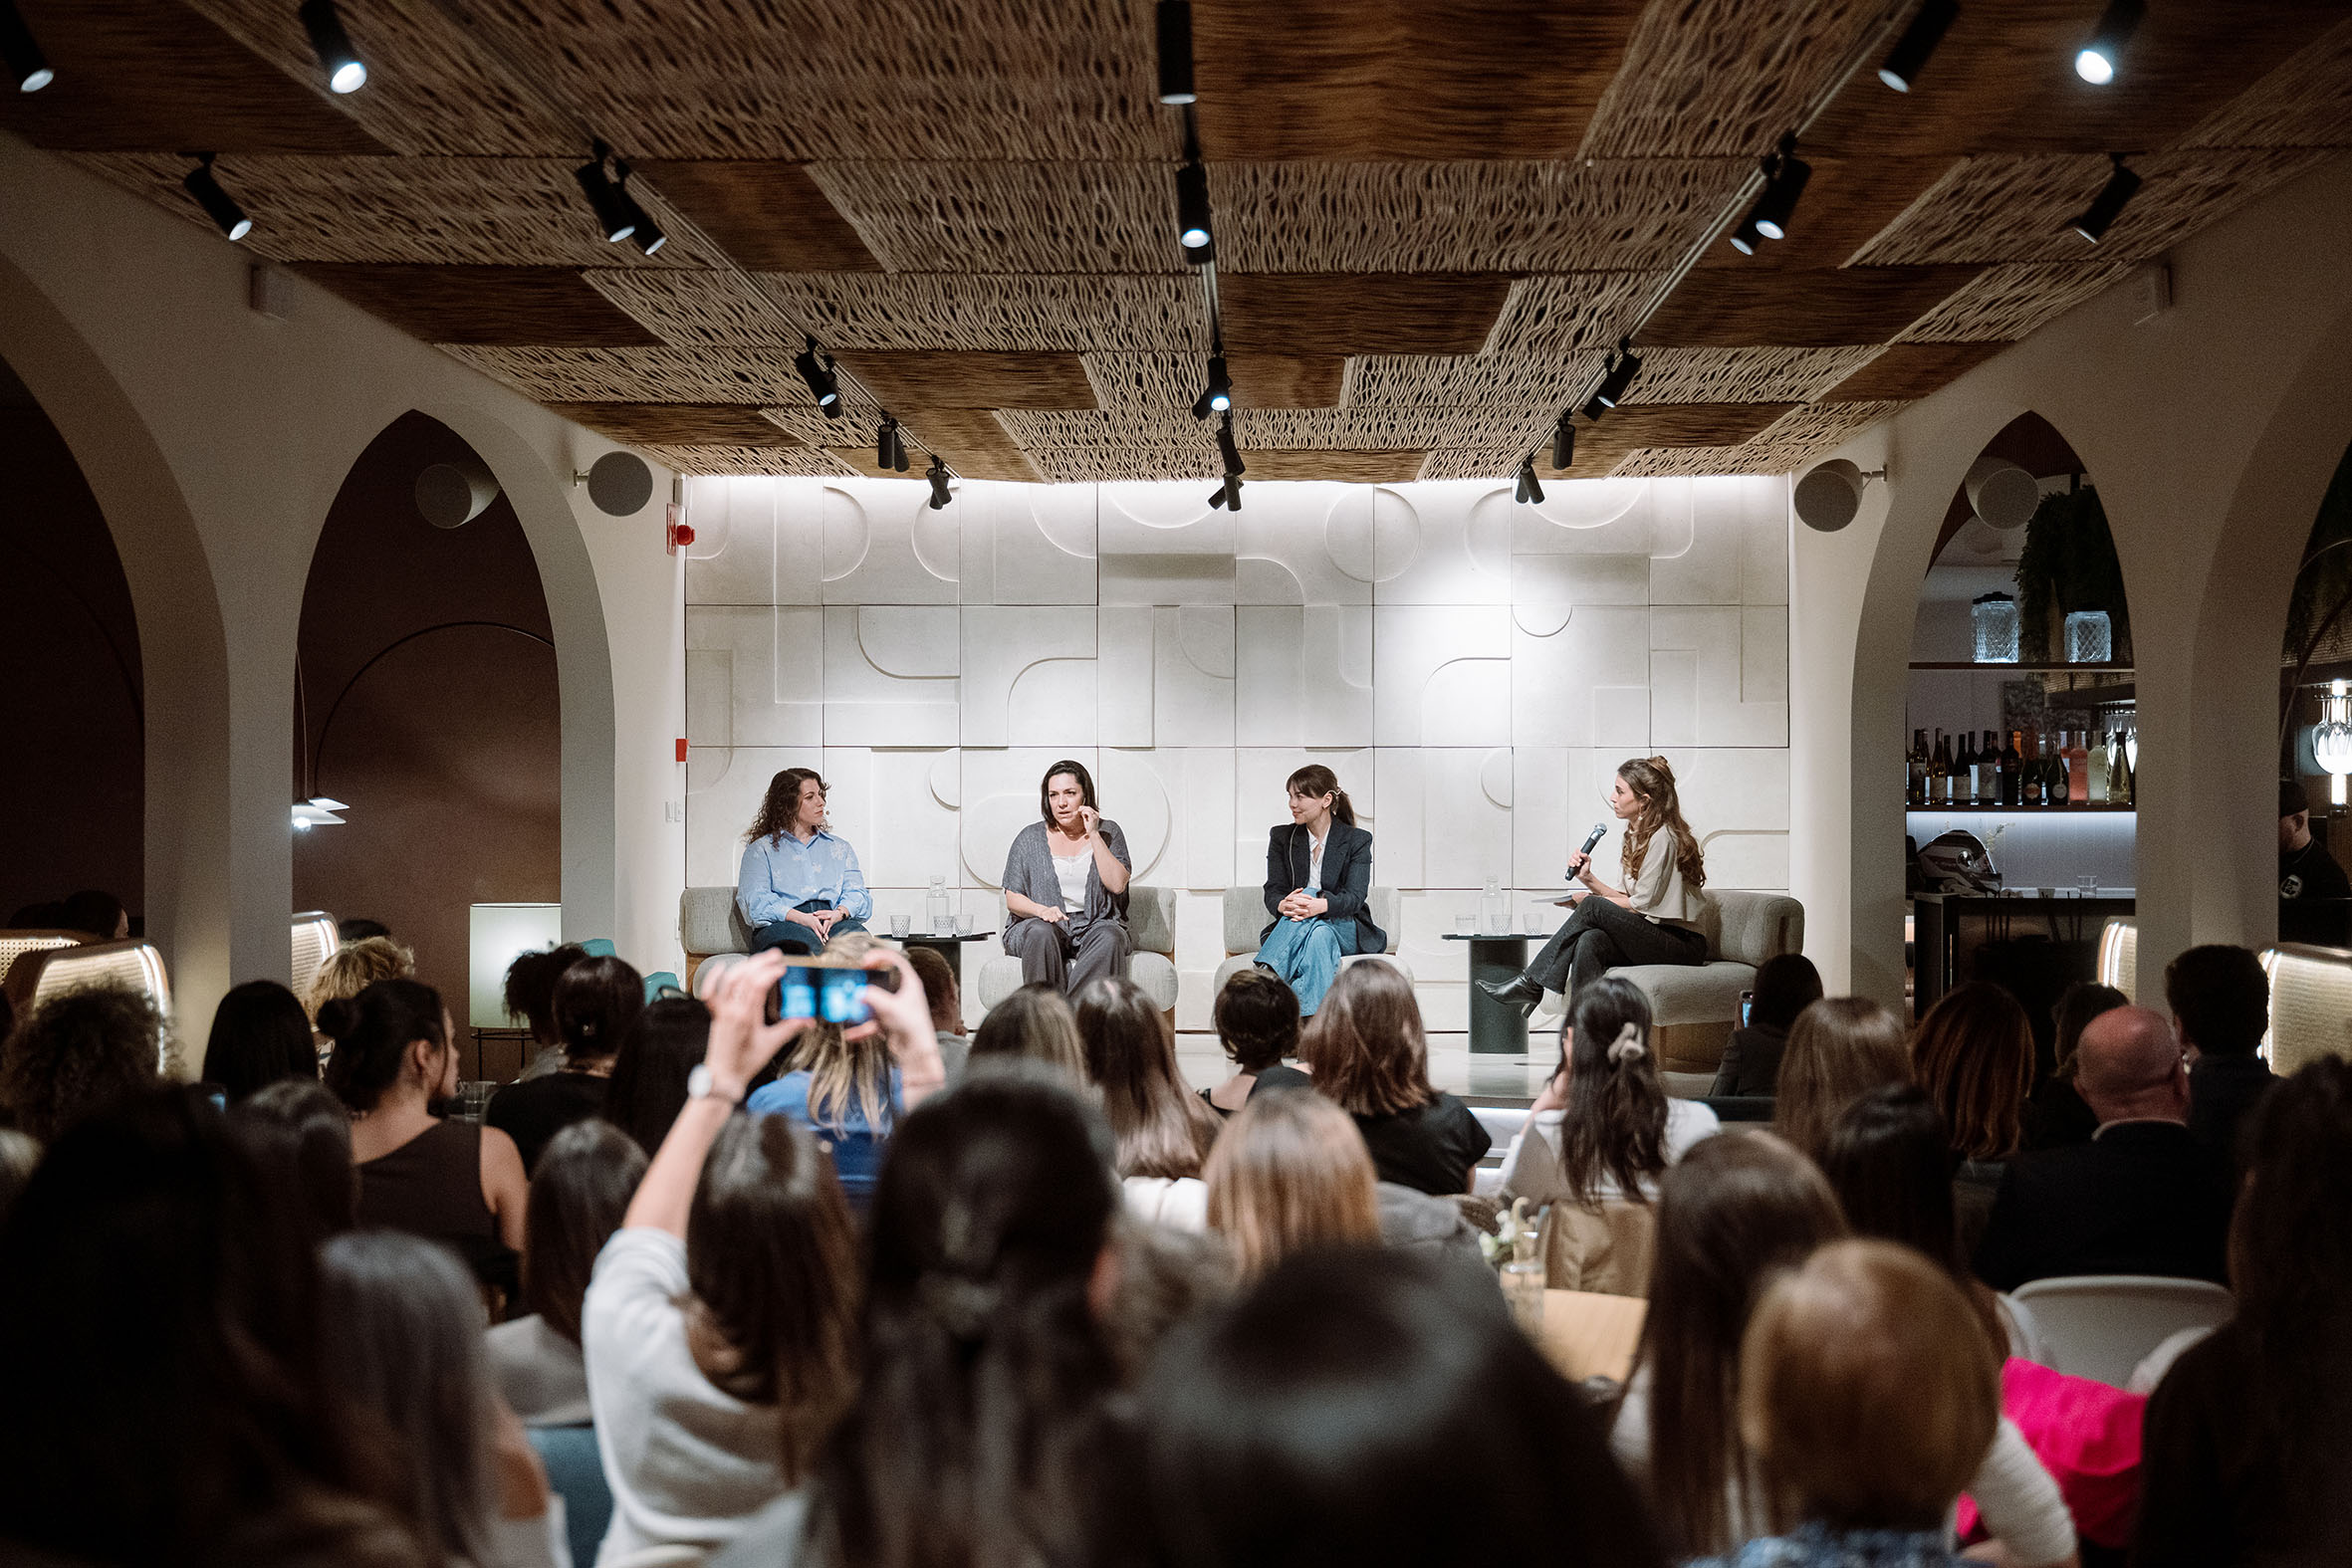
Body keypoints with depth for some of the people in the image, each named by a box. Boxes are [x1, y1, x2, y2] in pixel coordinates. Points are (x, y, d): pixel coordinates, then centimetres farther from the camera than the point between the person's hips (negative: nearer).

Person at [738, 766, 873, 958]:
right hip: (782, 924, -2)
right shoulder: (761, 849, 18)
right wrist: (800, 918, -17)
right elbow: (756, 899, 2)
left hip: (834, 922, 2)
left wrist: (839, 913, -9)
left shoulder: (840, 847, 31)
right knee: (807, 946, -41)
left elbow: (856, 892, 18)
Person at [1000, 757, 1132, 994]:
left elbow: (1117, 885, -7)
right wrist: (1042, 910, -16)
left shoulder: (1108, 832, 9)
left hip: (1093, 926, 0)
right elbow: (1012, 899, 5)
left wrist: (1094, 835, -8)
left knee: (1109, 937, -33)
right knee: (1041, 932, -34)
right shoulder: (1030, 838, 9)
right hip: (1040, 924, 0)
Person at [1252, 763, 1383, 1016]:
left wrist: (1321, 905, -37)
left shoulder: (1357, 840, 2)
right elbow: (1273, 892, -1)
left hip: (1346, 930, -2)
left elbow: (1355, 896, -12)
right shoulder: (1281, 837, 10)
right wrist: (1283, 905, -29)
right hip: (1292, 931, 2)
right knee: (1319, 936, -38)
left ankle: (1264, 976, -55)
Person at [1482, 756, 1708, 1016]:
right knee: (1590, 941, -23)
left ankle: (1530, 983, -16)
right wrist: (1589, 880, 0)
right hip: (1656, 939, 8)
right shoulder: (1638, 836, 17)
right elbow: (1627, 899, 13)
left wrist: (1588, 900, -4)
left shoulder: (1663, 838, -13)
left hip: (1684, 944, -8)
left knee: (1593, 907, -22)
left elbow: (1642, 905, -13)